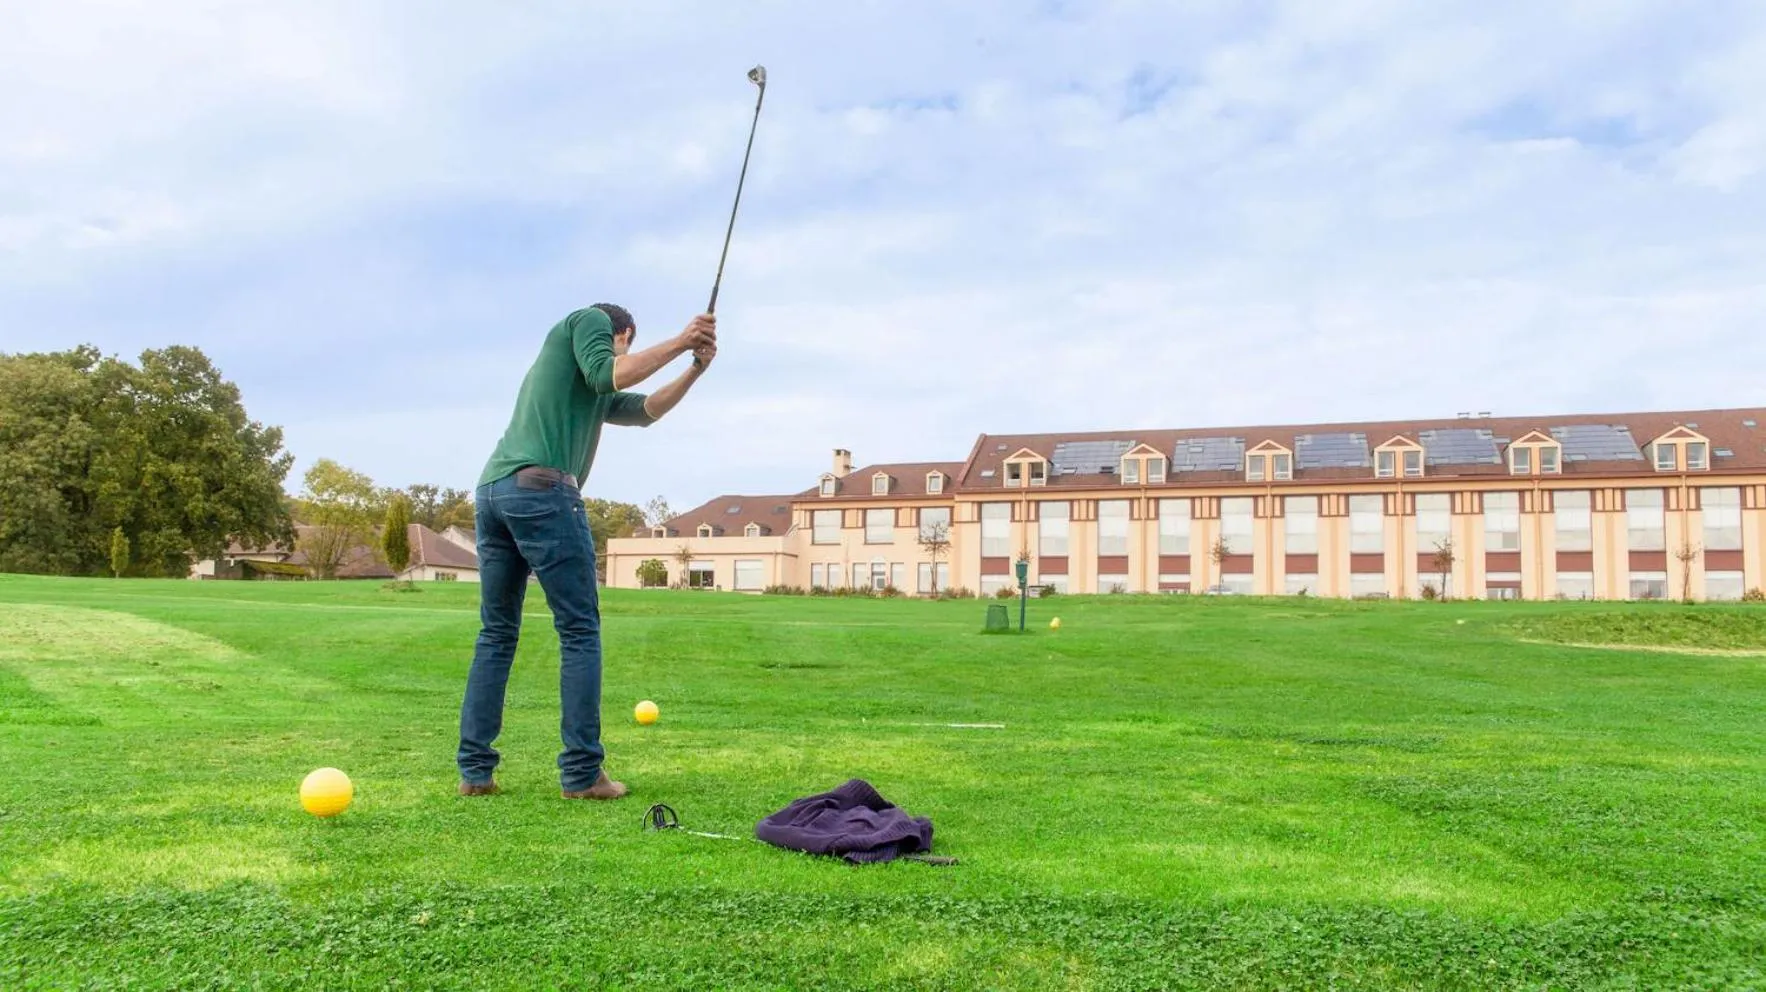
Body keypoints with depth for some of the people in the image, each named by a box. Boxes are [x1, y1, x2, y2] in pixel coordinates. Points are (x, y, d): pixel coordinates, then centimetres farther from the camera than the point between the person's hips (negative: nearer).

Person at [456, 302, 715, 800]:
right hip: (541, 488, -9)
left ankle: (475, 770, 8)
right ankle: (581, 773, -6)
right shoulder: (589, 319, 14)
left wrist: (694, 369, 19)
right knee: (579, 631, -4)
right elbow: (607, 376, -4)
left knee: (497, 634, 10)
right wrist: (678, 342, 2)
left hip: (492, 490, 9)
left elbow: (648, 410, 31)